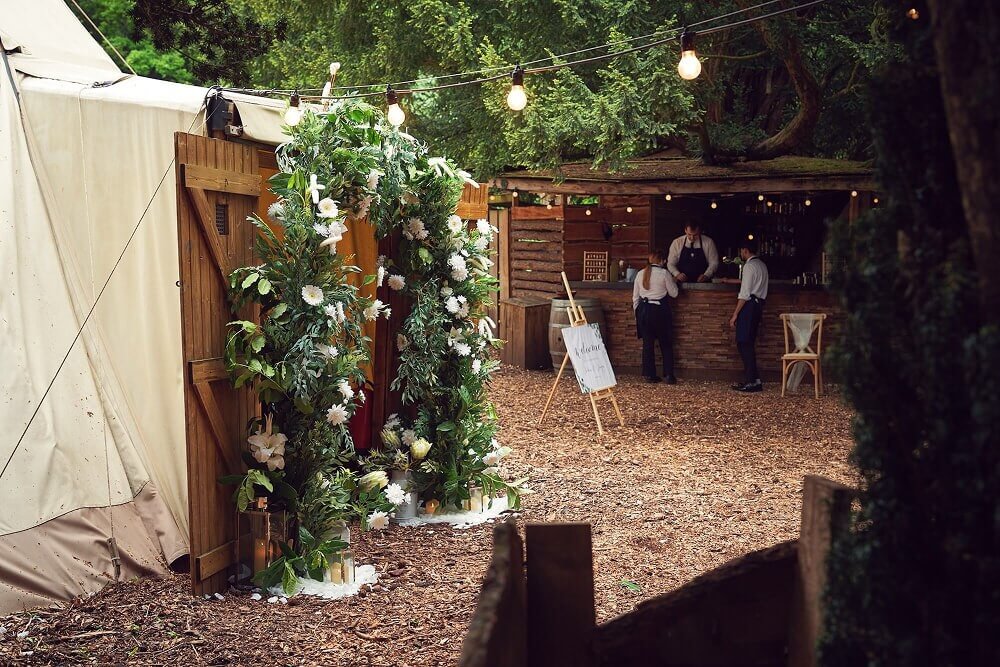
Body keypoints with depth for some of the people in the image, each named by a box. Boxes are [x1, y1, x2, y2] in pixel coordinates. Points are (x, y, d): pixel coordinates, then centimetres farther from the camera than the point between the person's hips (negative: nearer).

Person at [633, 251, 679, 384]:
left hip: (644, 310, 3)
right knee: (666, 344, 6)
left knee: (647, 343, 9)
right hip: (660, 310, -3)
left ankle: (649, 374, 10)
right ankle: (668, 375, 3)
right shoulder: (664, 273, -7)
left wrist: (638, 313, 17)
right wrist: (673, 281, 17)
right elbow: (674, 293, 0)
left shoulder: (640, 274, 5)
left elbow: (635, 297, 8)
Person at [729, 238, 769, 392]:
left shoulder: (749, 266, -11)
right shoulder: (762, 265, 17)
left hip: (749, 306, -9)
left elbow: (744, 294, -16)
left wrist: (735, 314, -15)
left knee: (744, 344, -9)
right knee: (748, 344, 12)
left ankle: (752, 381, -11)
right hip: (758, 305, 10)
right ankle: (752, 379, 11)